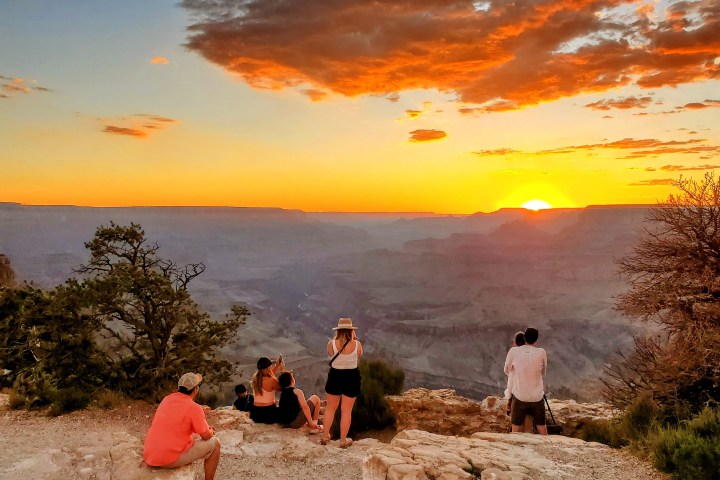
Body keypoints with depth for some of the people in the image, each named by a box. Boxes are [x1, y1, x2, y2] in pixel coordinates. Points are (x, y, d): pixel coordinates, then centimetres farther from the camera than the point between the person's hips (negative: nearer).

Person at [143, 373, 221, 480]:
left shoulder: (167, 399, 7)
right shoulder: (194, 408, -14)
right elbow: (206, 436, -6)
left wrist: (206, 429, 25)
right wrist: (211, 431, 18)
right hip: (171, 459, -7)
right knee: (214, 443, 7)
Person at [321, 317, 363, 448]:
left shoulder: (331, 343, -15)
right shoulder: (357, 344, -15)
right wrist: (354, 338, 12)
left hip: (335, 376, 1)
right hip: (352, 377, -1)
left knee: (330, 408, 18)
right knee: (346, 411, 10)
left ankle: (325, 437, 27)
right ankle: (343, 440, 19)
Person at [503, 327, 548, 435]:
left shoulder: (514, 351, -7)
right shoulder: (541, 352, -6)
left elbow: (507, 371, 7)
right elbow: (543, 372, 10)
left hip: (519, 396, -1)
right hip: (537, 397, 1)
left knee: (516, 427, 8)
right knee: (541, 425, 16)